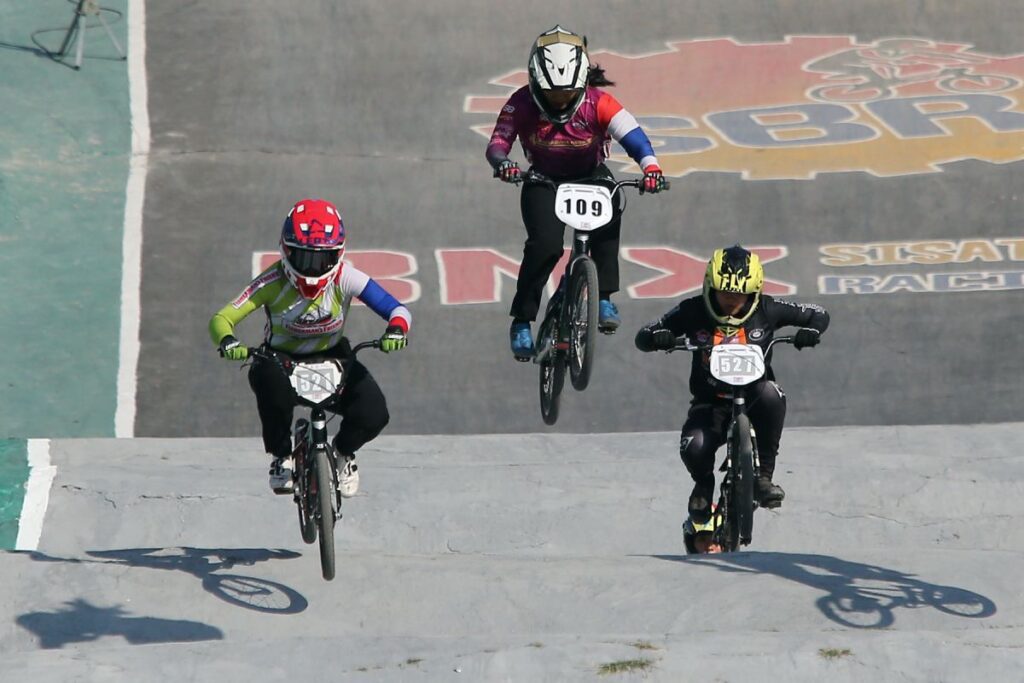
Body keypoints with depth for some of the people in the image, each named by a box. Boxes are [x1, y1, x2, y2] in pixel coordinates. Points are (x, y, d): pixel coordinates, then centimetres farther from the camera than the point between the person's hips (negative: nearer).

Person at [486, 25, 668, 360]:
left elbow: (632, 135, -34)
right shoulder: (522, 104, -22)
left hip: (591, 178, 0)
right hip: (543, 182, 0)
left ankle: (604, 298, -24)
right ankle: (521, 321, -10)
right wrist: (502, 162, -51)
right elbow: (497, 142, -27)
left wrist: (650, 166, -54)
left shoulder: (597, 103, -24)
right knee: (545, 244, -25)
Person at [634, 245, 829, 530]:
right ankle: (704, 485, 12)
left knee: (770, 394, -37)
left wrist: (810, 330, -19)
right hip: (710, 402, 0)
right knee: (694, 447, -29)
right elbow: (643, 336, -3)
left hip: (753, 395, 0)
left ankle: (763, 476, -21)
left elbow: (819, 315, 5)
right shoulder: (693, 312, -7)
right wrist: (658, 338, -28)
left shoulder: (766, 310, -5)